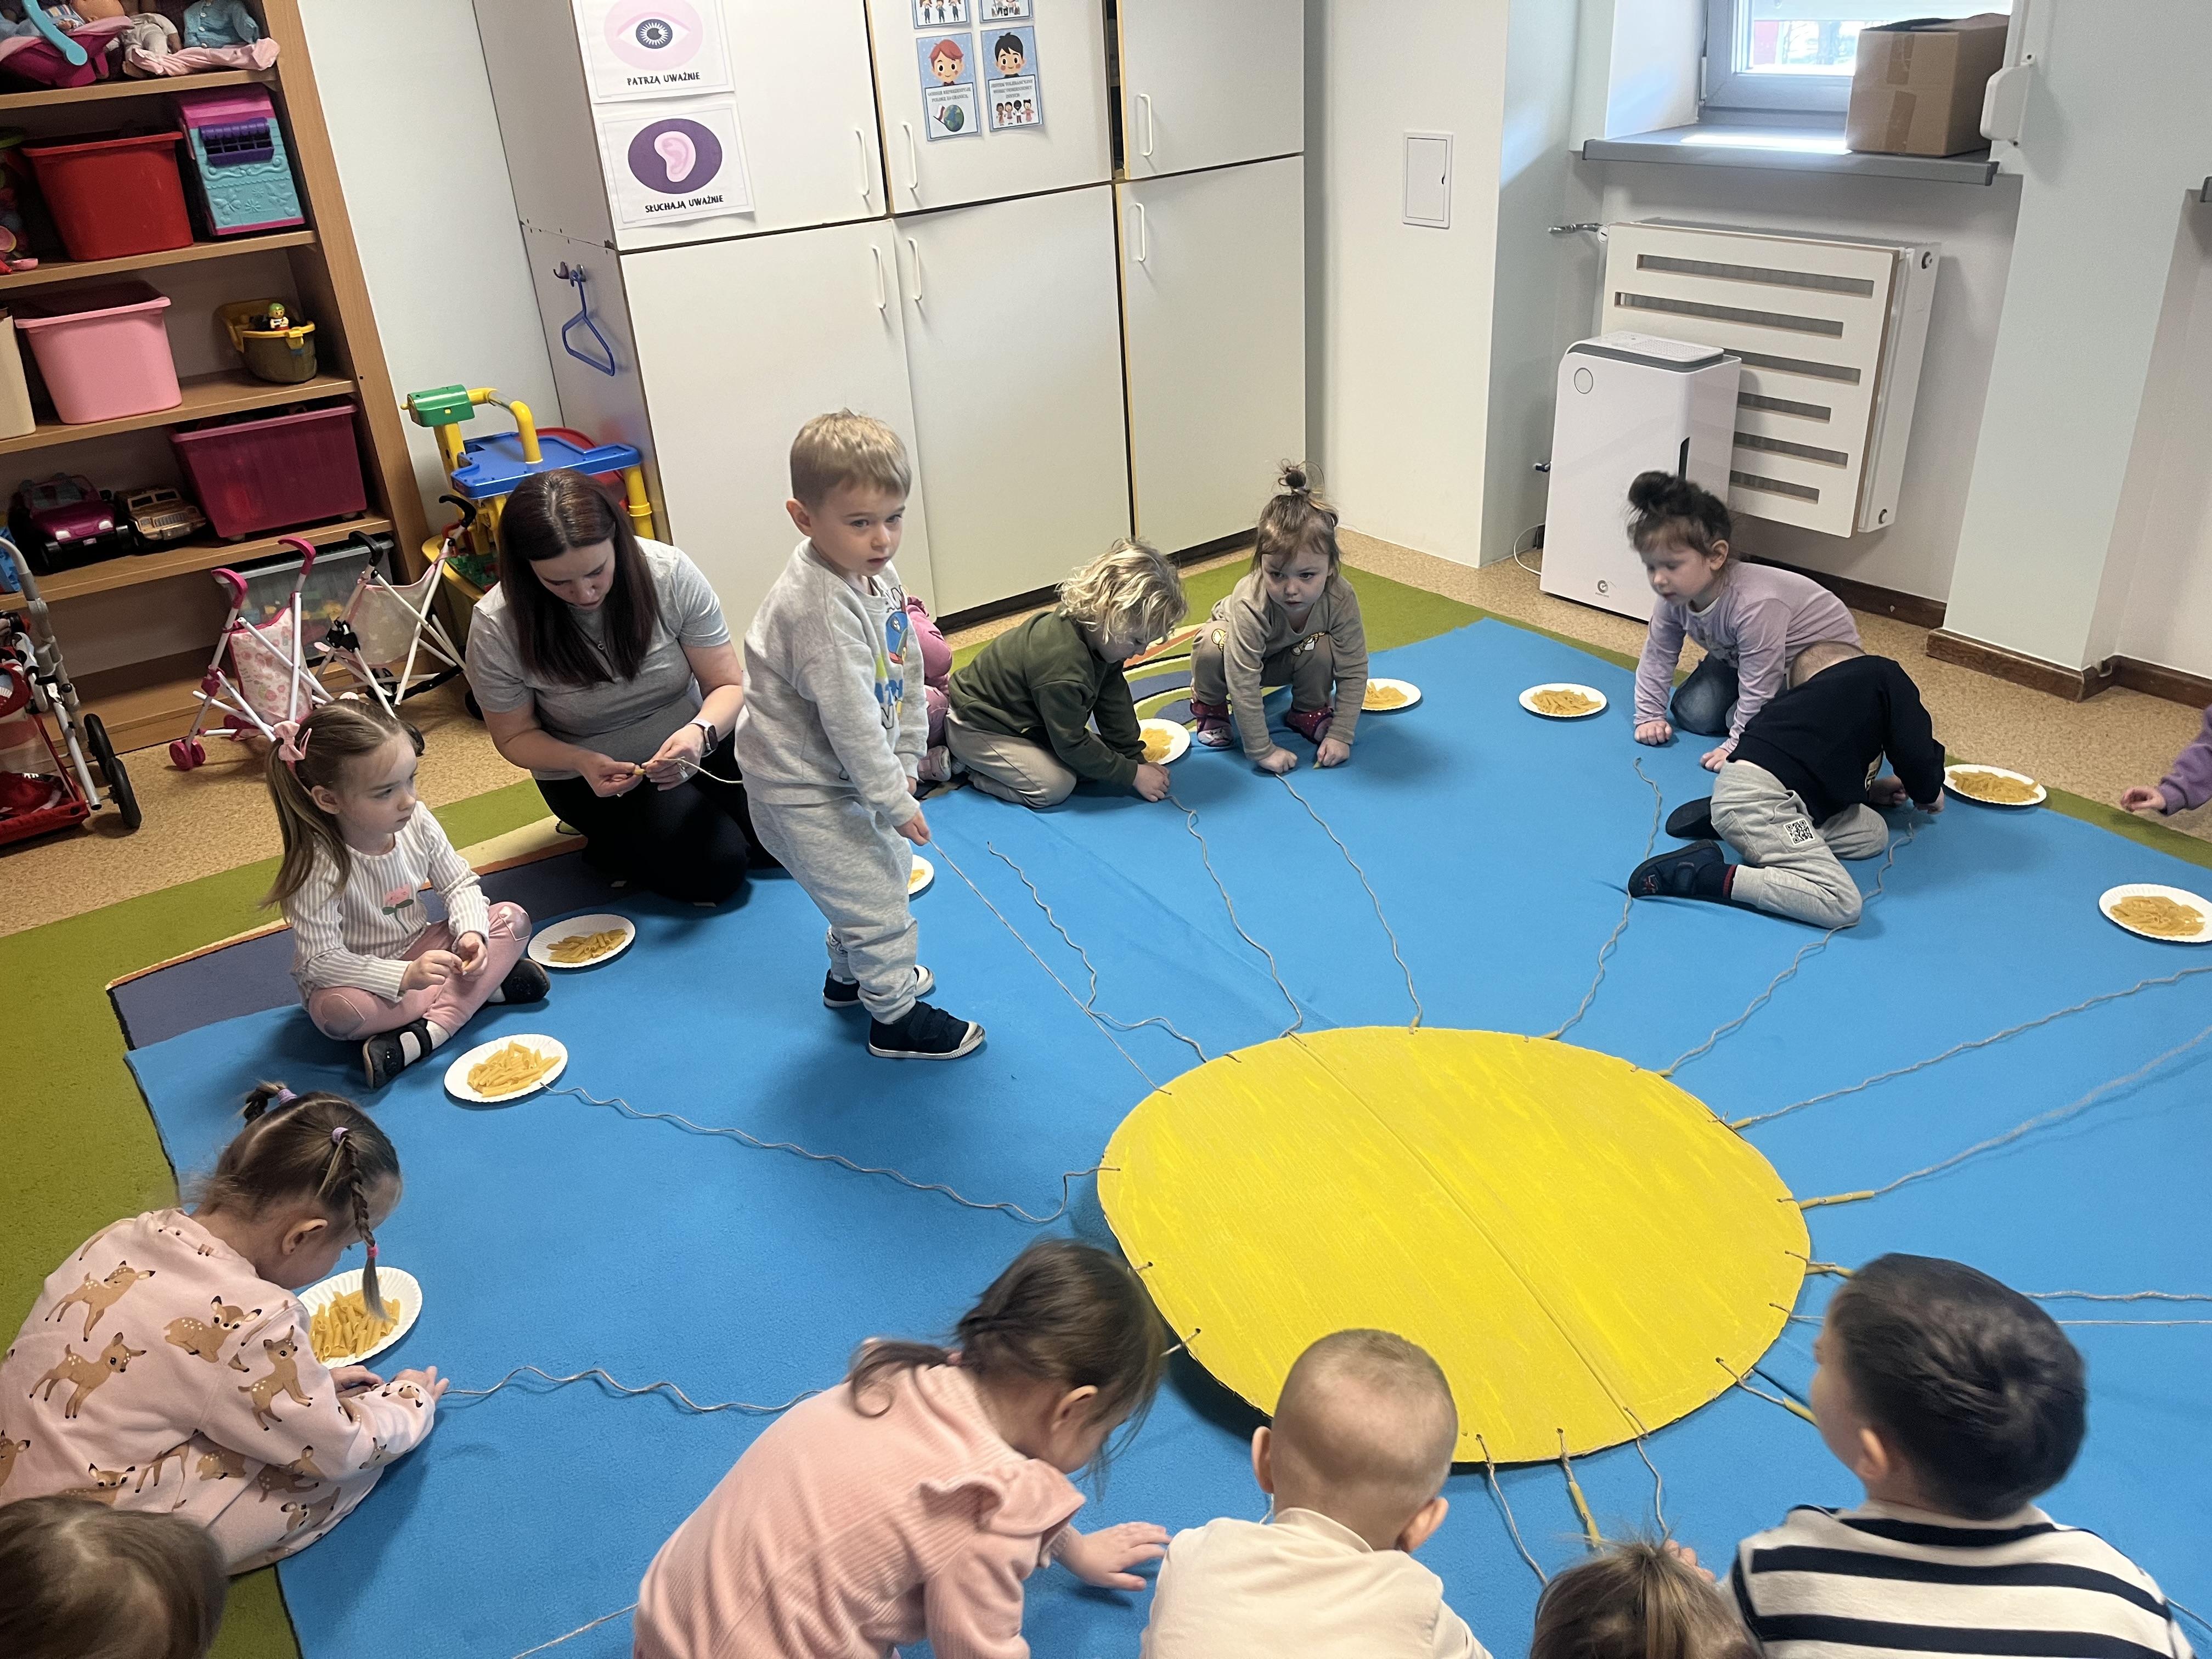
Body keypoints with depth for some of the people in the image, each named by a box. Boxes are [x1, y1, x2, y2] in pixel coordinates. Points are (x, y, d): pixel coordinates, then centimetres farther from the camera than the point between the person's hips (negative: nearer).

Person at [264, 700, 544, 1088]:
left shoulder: (417, 822, -14)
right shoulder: (319, 865, -29)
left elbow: (460, 884, -2)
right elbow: (320, 960, -29)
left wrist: (471, 932, -22)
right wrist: (404, 977, -38)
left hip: (419, 953, 5)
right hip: (360, 979, -5)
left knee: (512, 919, -11)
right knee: (339, 1012, -37)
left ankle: (423, 1035, -24)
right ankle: (485, 987, -23)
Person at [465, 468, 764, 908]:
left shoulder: (670, 574, -20)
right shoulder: (498, 628, -21)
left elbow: (729, 686, -13)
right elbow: (516, 736, -7)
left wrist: (700, 733, -36)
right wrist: (582, 762, -28)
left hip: (695, 740, 3)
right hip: (592, 774, -3)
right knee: (715, 871, -21)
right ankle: (616, 848, 10)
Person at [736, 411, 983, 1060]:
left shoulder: (876, 574, -3)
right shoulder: (820, 608, -33)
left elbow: (907, 672, 6)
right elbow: (849, 719, -29)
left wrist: (907, 757, 5)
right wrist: (894, 800, -21)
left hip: (849, 776, 10)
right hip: (806, 792, -10)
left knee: (889, 869, 26)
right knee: (876, 898, 1)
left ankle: (851, 973, 48)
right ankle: (896, 1017, 22)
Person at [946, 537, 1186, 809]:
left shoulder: (1105, 641, -10)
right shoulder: (1062, 663, -38)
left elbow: (1115, 707, 1)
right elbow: (1071, 745, -28)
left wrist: (1138, 759, -3)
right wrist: (1134, 774, -22)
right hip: (977, 729, -10)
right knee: (1054, 786, -24)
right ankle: (964, 766, -4)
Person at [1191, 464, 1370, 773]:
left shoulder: (1341, 598, -33)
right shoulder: (1250, 604, -42)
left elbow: (1354, 671, -25)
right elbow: (1243, 684, -40)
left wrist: (1340, 735, -28)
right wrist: (1262, 751, -38)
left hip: (1290, 660, 3)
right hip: (1245, 653, -2)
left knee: (1323, 649, -30)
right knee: (1211, 646, -35)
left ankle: (1310, 711, 0)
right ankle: (1210, 707, -4)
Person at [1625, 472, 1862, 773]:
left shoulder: (1754, 605, -42)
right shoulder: (1674, 596, -21)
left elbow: (1759, 686, -36)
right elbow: (1657, 656, -7)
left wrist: (1737, 747, -30)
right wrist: (1649, 715, -8)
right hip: (1740, 656, 7)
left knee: (1752, 720, -23)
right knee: (1692, 714, -6)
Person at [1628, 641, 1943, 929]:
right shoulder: (1884, 673, 11)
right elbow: (1915, 756, 10)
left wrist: (1872, 791, 43)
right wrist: (1928, 795, 29)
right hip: (1760, 796, -9)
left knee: (1874, 834, 17)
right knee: (1844, 905, -16)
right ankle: (1709, 877, -19)